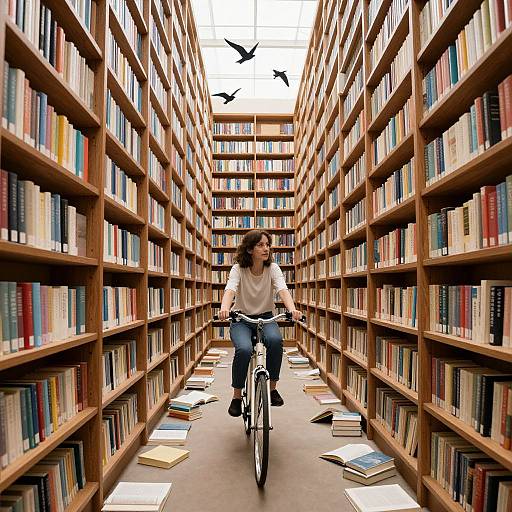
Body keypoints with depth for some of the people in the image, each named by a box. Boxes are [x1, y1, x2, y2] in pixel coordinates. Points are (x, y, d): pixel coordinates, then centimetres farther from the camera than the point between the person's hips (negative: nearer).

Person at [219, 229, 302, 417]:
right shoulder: (238, 269, -12)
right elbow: (230, 290, -29)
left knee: (275, 340, -32)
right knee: (244, 349, -31)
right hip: (241, 319, -1)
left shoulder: (273, 268, -8)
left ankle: (272, 387, -12)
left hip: (266, 317, 1)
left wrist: (292, 309, -45)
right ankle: (237, 396, -8)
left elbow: (283, 290, -24)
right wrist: (224, 309, -52)